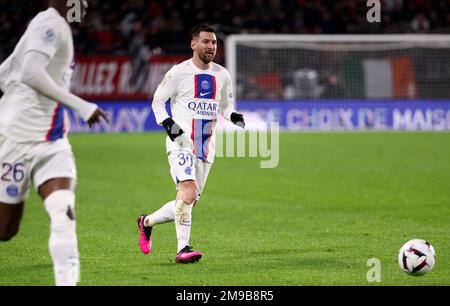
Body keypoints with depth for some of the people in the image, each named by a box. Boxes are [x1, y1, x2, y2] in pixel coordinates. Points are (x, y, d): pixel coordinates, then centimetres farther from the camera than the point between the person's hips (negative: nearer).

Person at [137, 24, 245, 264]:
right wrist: (167, 122, -15)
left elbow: (225, 105, 22)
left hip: (206, 147, 6)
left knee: (187, 202, 7)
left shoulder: (221, 75, 10)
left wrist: (234, 116, -1)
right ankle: (182, 249, -20)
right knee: (189, 192, -24)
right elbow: (157, 100, 3)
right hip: (181, 143, -6)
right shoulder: (179, 72, -4)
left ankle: (147, 222, 31)